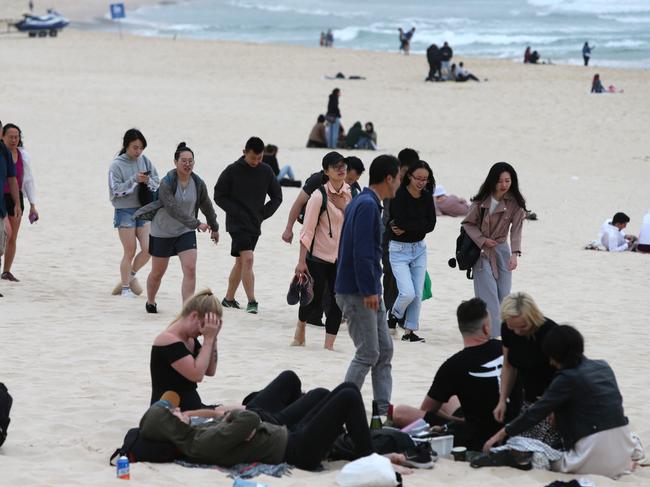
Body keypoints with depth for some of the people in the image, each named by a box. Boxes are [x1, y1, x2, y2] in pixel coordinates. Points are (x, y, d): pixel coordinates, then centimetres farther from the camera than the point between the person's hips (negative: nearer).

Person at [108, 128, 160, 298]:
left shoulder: (145, 161, 4)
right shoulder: (117, 165, -9)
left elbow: (157, 182, 5)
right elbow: (116, 189, -14)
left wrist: (148, 181, -17)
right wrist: (135, 179, -24)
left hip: (143, 210, 4)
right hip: (125, 212, -4)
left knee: (148, 249, -1)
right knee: (130, 251, 0)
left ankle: (131, 275, 24)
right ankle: (125, 287, 16)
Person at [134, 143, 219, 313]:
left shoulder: (198, 183, -7)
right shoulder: (166, 183, -21)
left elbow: (207, 207, 10)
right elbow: (173, 209, -30)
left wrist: (214, 228, 22)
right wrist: (196, 223, -34)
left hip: (186, 232, 3)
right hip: (162, 232, -3)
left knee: (190, 270, -15)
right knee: (157, 273, 12)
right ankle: (150, 303, 38)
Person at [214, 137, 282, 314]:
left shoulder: (266, 172, 3)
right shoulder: (232, 171, -8)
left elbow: (277, 197, 13)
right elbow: (219, 196, -3)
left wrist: (264, 213, 2)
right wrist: (236, 211, -12)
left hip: (255, 224, 5)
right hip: (237, 224, -5)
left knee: (240, 262, 14)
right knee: (247, 259, -18)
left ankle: (229, 298, 27)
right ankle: (252, 301, -20)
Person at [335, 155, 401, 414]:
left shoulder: (364, 202, 16)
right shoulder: (367, 205, -16)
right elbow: (362, 252, -22)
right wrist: (369, 291, -22)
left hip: (368, 292, 10)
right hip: (357, 293, -10)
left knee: (385, 350, 10)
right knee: (368, 354, -6)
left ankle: (383, 410, 13)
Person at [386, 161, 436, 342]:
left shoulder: (427, 197, 0)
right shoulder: (399, 195, -15)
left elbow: (431, 225, -7)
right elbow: (400, 222, -25)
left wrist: (407, 228, -14)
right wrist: (419, 226, -15)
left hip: (419, 248, 5)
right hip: (399, 250, -5)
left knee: (418, 294, 3)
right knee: (408, 293, -13)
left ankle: (409, 331, 13)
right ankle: (395, 313, 18)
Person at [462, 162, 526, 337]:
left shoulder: (515, 203, -8)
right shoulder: (481, 201, -9)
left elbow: (516, 230, -17)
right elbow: (468, 223, 0)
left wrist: (515, 253, -31)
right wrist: (482, 240, -13)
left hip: (501, 250, 2)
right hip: (482, 251, -2)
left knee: (504, 294, 3)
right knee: (489, 294, -11)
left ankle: (503, 333, 14)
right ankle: (493, 334, -14)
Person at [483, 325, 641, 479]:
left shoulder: (568, 378, -10)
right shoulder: (603, 367, 10)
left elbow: (537, 412, -8)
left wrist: (503, 432, 1)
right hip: (623, 439, 8)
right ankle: (632, 451, 7)